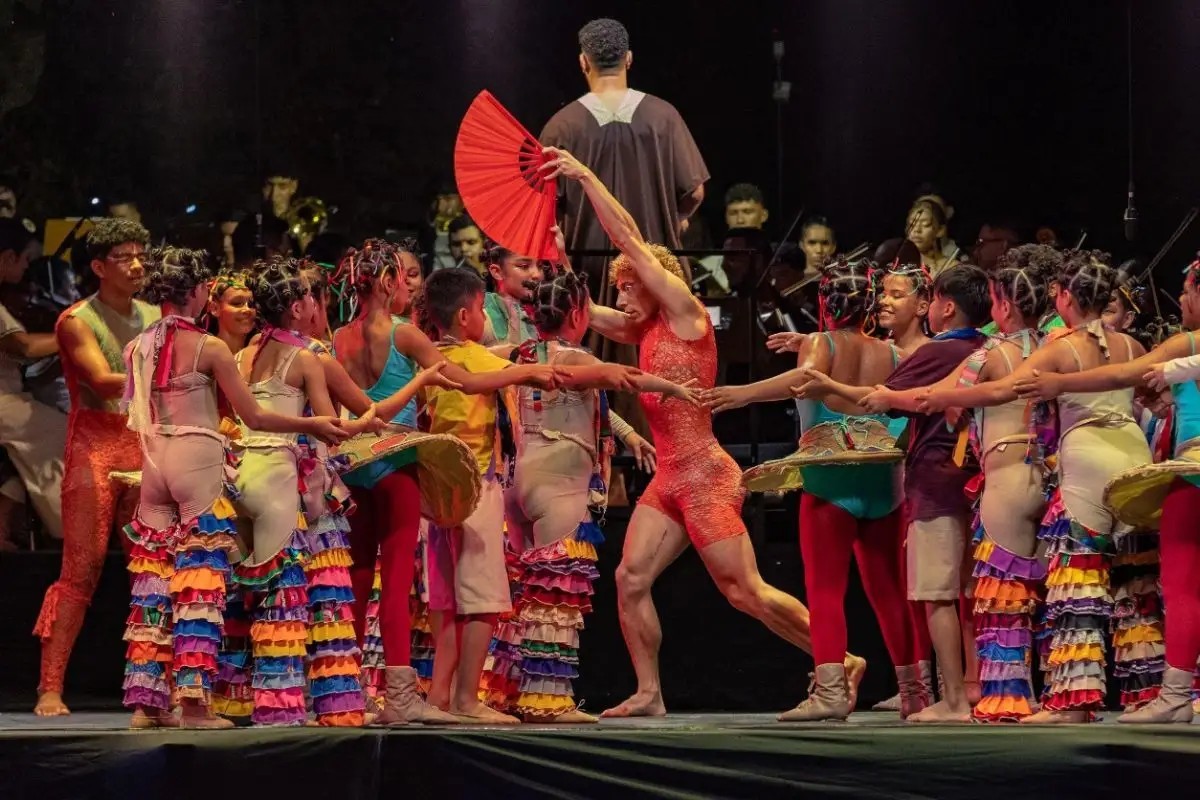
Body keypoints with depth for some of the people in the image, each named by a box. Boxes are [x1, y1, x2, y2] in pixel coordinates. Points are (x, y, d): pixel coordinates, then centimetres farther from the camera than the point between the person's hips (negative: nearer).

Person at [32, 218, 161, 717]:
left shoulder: (154, 317, 14)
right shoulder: (78, 321, -2)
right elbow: (103, 381, -16)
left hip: (145, 447, 5)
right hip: (95, 447, -5)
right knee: (81, 571, -10)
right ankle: (50, 690, -9)